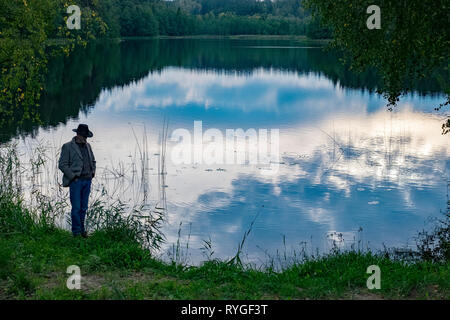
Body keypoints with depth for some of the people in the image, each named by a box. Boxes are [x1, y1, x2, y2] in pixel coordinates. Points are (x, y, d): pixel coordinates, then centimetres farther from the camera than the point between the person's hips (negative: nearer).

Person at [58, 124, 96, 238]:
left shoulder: (87, 146, 14)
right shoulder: (68, 147, -5)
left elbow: (93, 161, 27)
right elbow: (62, 165, -8)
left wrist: (93, 172, 11)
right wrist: (73, 177, -12)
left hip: (87, 181, 6)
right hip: (75, 181, -5)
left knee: (84, 208, 9)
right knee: (76, 208, -5)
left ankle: (82, 229, 18)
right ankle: (76, 231, 4)